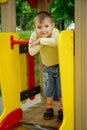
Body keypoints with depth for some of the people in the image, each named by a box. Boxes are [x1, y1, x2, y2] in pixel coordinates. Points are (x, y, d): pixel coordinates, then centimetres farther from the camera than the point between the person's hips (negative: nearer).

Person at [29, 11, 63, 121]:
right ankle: (49, 108, 32)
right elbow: (31, 52, -26)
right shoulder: (34, 35, -15)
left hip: (59, 65, -4)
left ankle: (62, 109, 22)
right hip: (47, 66, 4)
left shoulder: (55, 32, -27)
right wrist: (41, 42, -33)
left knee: (62, 88, 5)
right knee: (48, 88, 14)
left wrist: (41, 40, -43)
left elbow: (55, 42, -51)